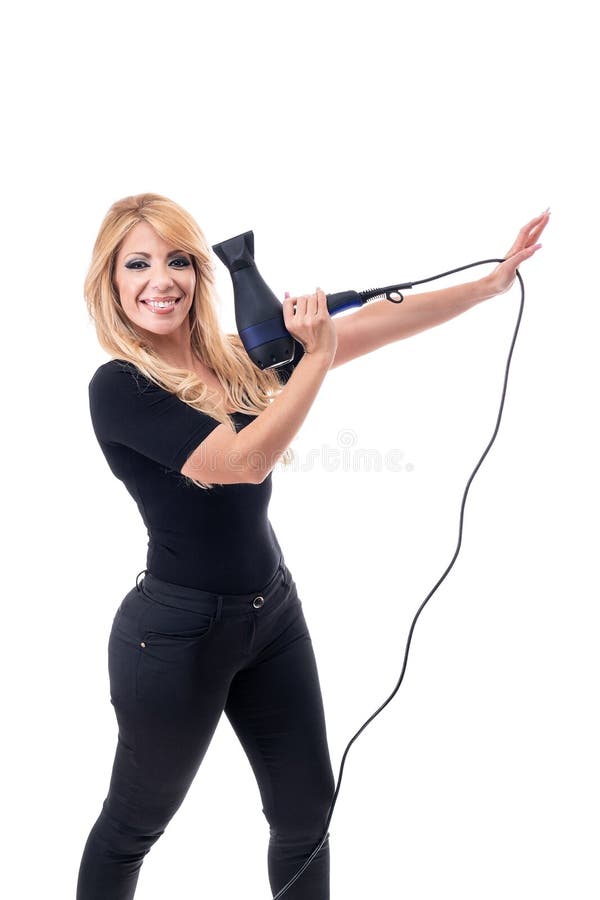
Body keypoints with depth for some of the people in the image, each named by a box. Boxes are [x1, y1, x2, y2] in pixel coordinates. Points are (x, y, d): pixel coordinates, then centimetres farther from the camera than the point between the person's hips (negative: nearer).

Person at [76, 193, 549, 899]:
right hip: (176, 629, -6)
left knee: (307, 813, 15)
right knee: (133, 822, 15)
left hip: (274, 612, 6)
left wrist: (493, 279, 0)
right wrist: (317, 355, -20)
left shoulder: (237, 358, 0)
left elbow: (376, 323, 1)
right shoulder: (119, 387, -17)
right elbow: (244, 460, -26)